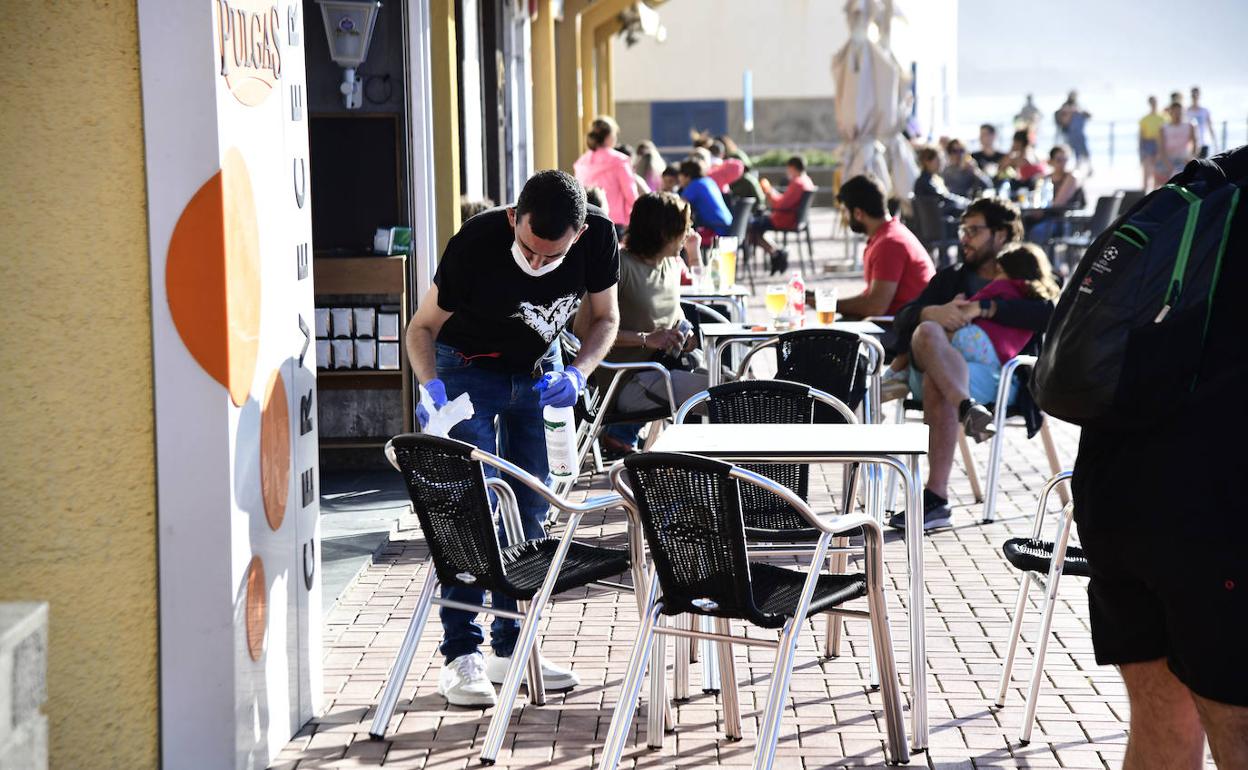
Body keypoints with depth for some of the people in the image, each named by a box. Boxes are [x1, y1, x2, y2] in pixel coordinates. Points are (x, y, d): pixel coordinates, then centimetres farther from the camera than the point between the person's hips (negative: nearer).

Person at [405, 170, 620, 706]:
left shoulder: (598, 238, -22)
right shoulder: (477, 240, -31)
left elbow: (604, 318, -4)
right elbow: (423, 327, -18)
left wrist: (578, 374, -22)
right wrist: (431, 388, -36)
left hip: (539, 370, 4)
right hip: (468, 369, -4)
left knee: (530, 508, 4)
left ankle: (511, 648, 13)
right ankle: (461, 654, -9)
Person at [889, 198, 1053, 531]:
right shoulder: (950, 277, 31)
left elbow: (1047, 315, -6)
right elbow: (902, 319, 16)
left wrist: (983, 308, -12)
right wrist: (932, 313, -8)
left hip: (996, 376, -3)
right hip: (930, 368, 3)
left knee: (936, 385, -37)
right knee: (926, 333, -32)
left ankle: (936, 499, -43)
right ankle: (967, 407, -55)